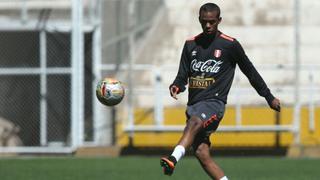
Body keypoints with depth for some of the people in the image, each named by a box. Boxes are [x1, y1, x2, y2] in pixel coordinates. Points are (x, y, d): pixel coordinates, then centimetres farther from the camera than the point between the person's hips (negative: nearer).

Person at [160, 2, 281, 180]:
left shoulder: (230, 45, 2)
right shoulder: (191, 44, 14)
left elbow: (250, 72, 12)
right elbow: (183, 76, 15)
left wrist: (270, 97, 18)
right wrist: (176, 87, -9)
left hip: (214, 102, -5)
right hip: (193, 104, 5)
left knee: (194, 123, -35)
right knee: (201, 153, -6)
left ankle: (173, 160, -57)